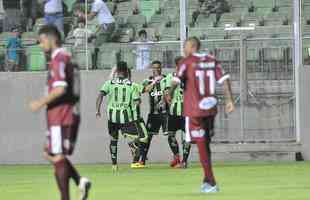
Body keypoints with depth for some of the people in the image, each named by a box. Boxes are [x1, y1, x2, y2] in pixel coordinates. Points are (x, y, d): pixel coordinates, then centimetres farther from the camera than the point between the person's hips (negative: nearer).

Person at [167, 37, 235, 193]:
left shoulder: (187, 62, -7)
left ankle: (212, 183, -6)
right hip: (210, 109, 5)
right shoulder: (212, 60, 8)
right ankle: (207, 180, 23)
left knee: (201, 146, -2)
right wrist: (229, 100, 1)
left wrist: (170, 94, -1)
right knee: (206, 144, 17)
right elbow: (224, 79, 1)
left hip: (194, 110, -5)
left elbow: (177, 80, -18)